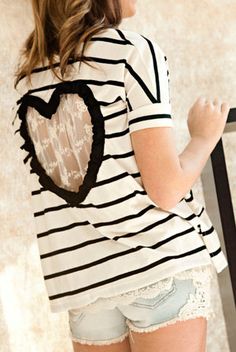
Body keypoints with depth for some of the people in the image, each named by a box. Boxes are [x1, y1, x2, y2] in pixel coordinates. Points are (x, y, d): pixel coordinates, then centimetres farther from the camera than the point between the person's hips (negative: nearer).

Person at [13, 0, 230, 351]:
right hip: (159, 259, -5)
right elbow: (166, 189, -14)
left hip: (84, 274, 6)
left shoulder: (29, 78, 9)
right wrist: (205, 136, 4)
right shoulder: (133, 51, -9)